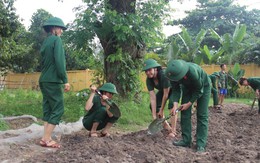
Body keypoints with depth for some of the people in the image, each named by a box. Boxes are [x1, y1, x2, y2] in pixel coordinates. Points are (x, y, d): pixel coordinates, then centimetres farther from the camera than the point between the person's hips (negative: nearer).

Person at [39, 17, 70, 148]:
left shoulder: (45, 42, 18)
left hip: (44, 80, 9)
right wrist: (65, 80, -16)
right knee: (58, 109, -5)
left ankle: (46, 138, 8)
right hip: (53, 81, -9)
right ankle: (46, 139, -7)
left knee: (48, 110, 9)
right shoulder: (56, 40, -8)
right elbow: (59, 61, -17)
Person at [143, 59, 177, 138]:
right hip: (163, 90, 6)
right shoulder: (149, 80, -23)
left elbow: (166, 94, -33)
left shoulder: (164, 75, -40)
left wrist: (161, 110, -25)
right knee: (153, 106, -4)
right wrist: (154, 116, -30)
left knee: (172, 105, -28)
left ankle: (173, 130, -20)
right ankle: (167, 127, 9)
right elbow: (152, 97, -26)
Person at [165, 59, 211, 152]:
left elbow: (199, 90, -27)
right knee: (185, 113, -2)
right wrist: (175, 104, -27)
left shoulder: (193, 72, -43)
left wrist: (189, 103, -23)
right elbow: (176, 89, -15)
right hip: (188, 86, 5)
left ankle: (201, 144, -8)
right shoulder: (173, 73, -28)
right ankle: (186, 140, 5)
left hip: (203, 86, -5)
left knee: (202, 115, -9)